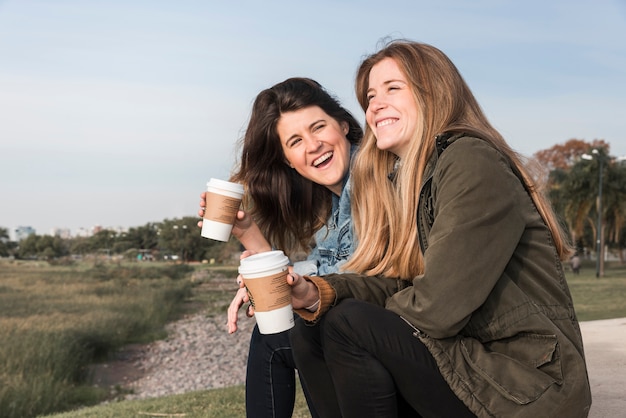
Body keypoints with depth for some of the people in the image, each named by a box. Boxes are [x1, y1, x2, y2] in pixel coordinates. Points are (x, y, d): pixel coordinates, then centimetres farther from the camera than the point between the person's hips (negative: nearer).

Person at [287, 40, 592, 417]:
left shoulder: (474, 164, -18)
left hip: (528, 385, -8)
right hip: (465, 357, 8)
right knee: (309, 332, 0)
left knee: (349, 325, -20)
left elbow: (436, 306, -23)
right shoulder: (404, 179, 10)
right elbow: (394, 282, 4)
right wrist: (317, 293, -14)